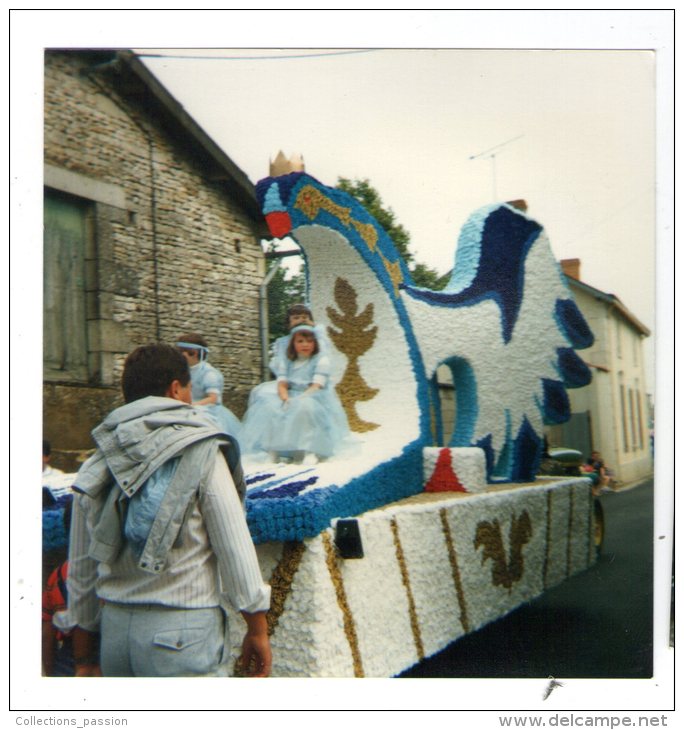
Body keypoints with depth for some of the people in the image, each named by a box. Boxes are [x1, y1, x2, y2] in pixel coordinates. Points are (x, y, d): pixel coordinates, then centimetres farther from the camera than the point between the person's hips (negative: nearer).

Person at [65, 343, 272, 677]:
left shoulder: (95, 468, 5)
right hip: (183, 630, -5)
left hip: (114, 628, 5)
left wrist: (83, 655, 19)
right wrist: (258, 628, -1)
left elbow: (80, 571, 10)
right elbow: (235, 549, -11)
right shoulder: (202, 453, -9)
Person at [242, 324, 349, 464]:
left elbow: (317, 387, -13)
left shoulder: (321, 360, -1)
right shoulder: (286, 362, 13)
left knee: (305, 406, -40)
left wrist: (297, 400, -26)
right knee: (268, 404, -24)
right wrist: (286, 399, -22)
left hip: (315, 401, -4)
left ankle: (311, 450, -33)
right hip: (291, 399, 4)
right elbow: (281, 385, 1)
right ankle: (276, 447, -21)